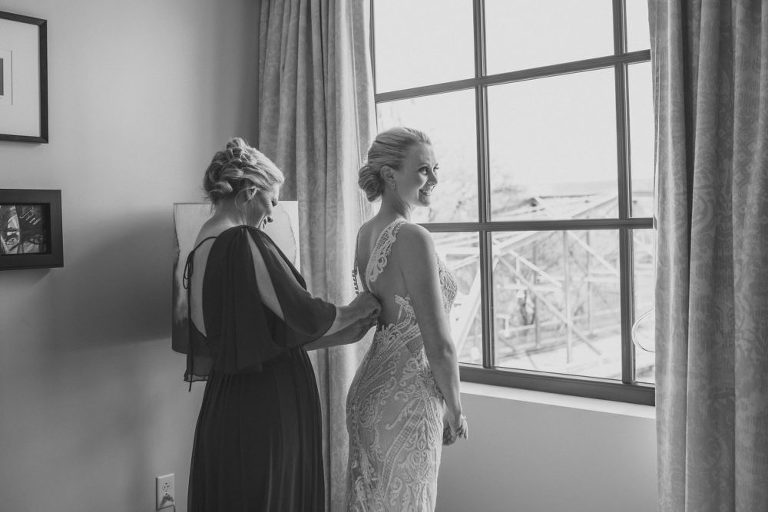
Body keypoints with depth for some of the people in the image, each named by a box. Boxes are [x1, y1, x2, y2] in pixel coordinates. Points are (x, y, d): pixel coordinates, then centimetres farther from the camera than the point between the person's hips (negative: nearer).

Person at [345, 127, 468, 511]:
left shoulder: (365, 233, 5)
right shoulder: (413, 238, -21)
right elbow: (439, 345, -21)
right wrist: (455, 411, -5)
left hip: (369, 388, 8)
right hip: (406, 399, -8)